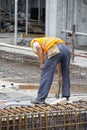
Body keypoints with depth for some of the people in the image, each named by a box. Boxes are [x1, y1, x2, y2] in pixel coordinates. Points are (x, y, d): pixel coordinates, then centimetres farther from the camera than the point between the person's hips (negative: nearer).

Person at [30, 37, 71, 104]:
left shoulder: (34, 42, 25)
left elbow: (38, 47, -5)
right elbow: (58, 63, 43)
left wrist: (41, 63, 0)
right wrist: (59, 76, 49)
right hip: (66, 48, 7)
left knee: (46, 75, 2)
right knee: (65, 74, 23)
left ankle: (41, 98, 4)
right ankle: (66, 97, 28)